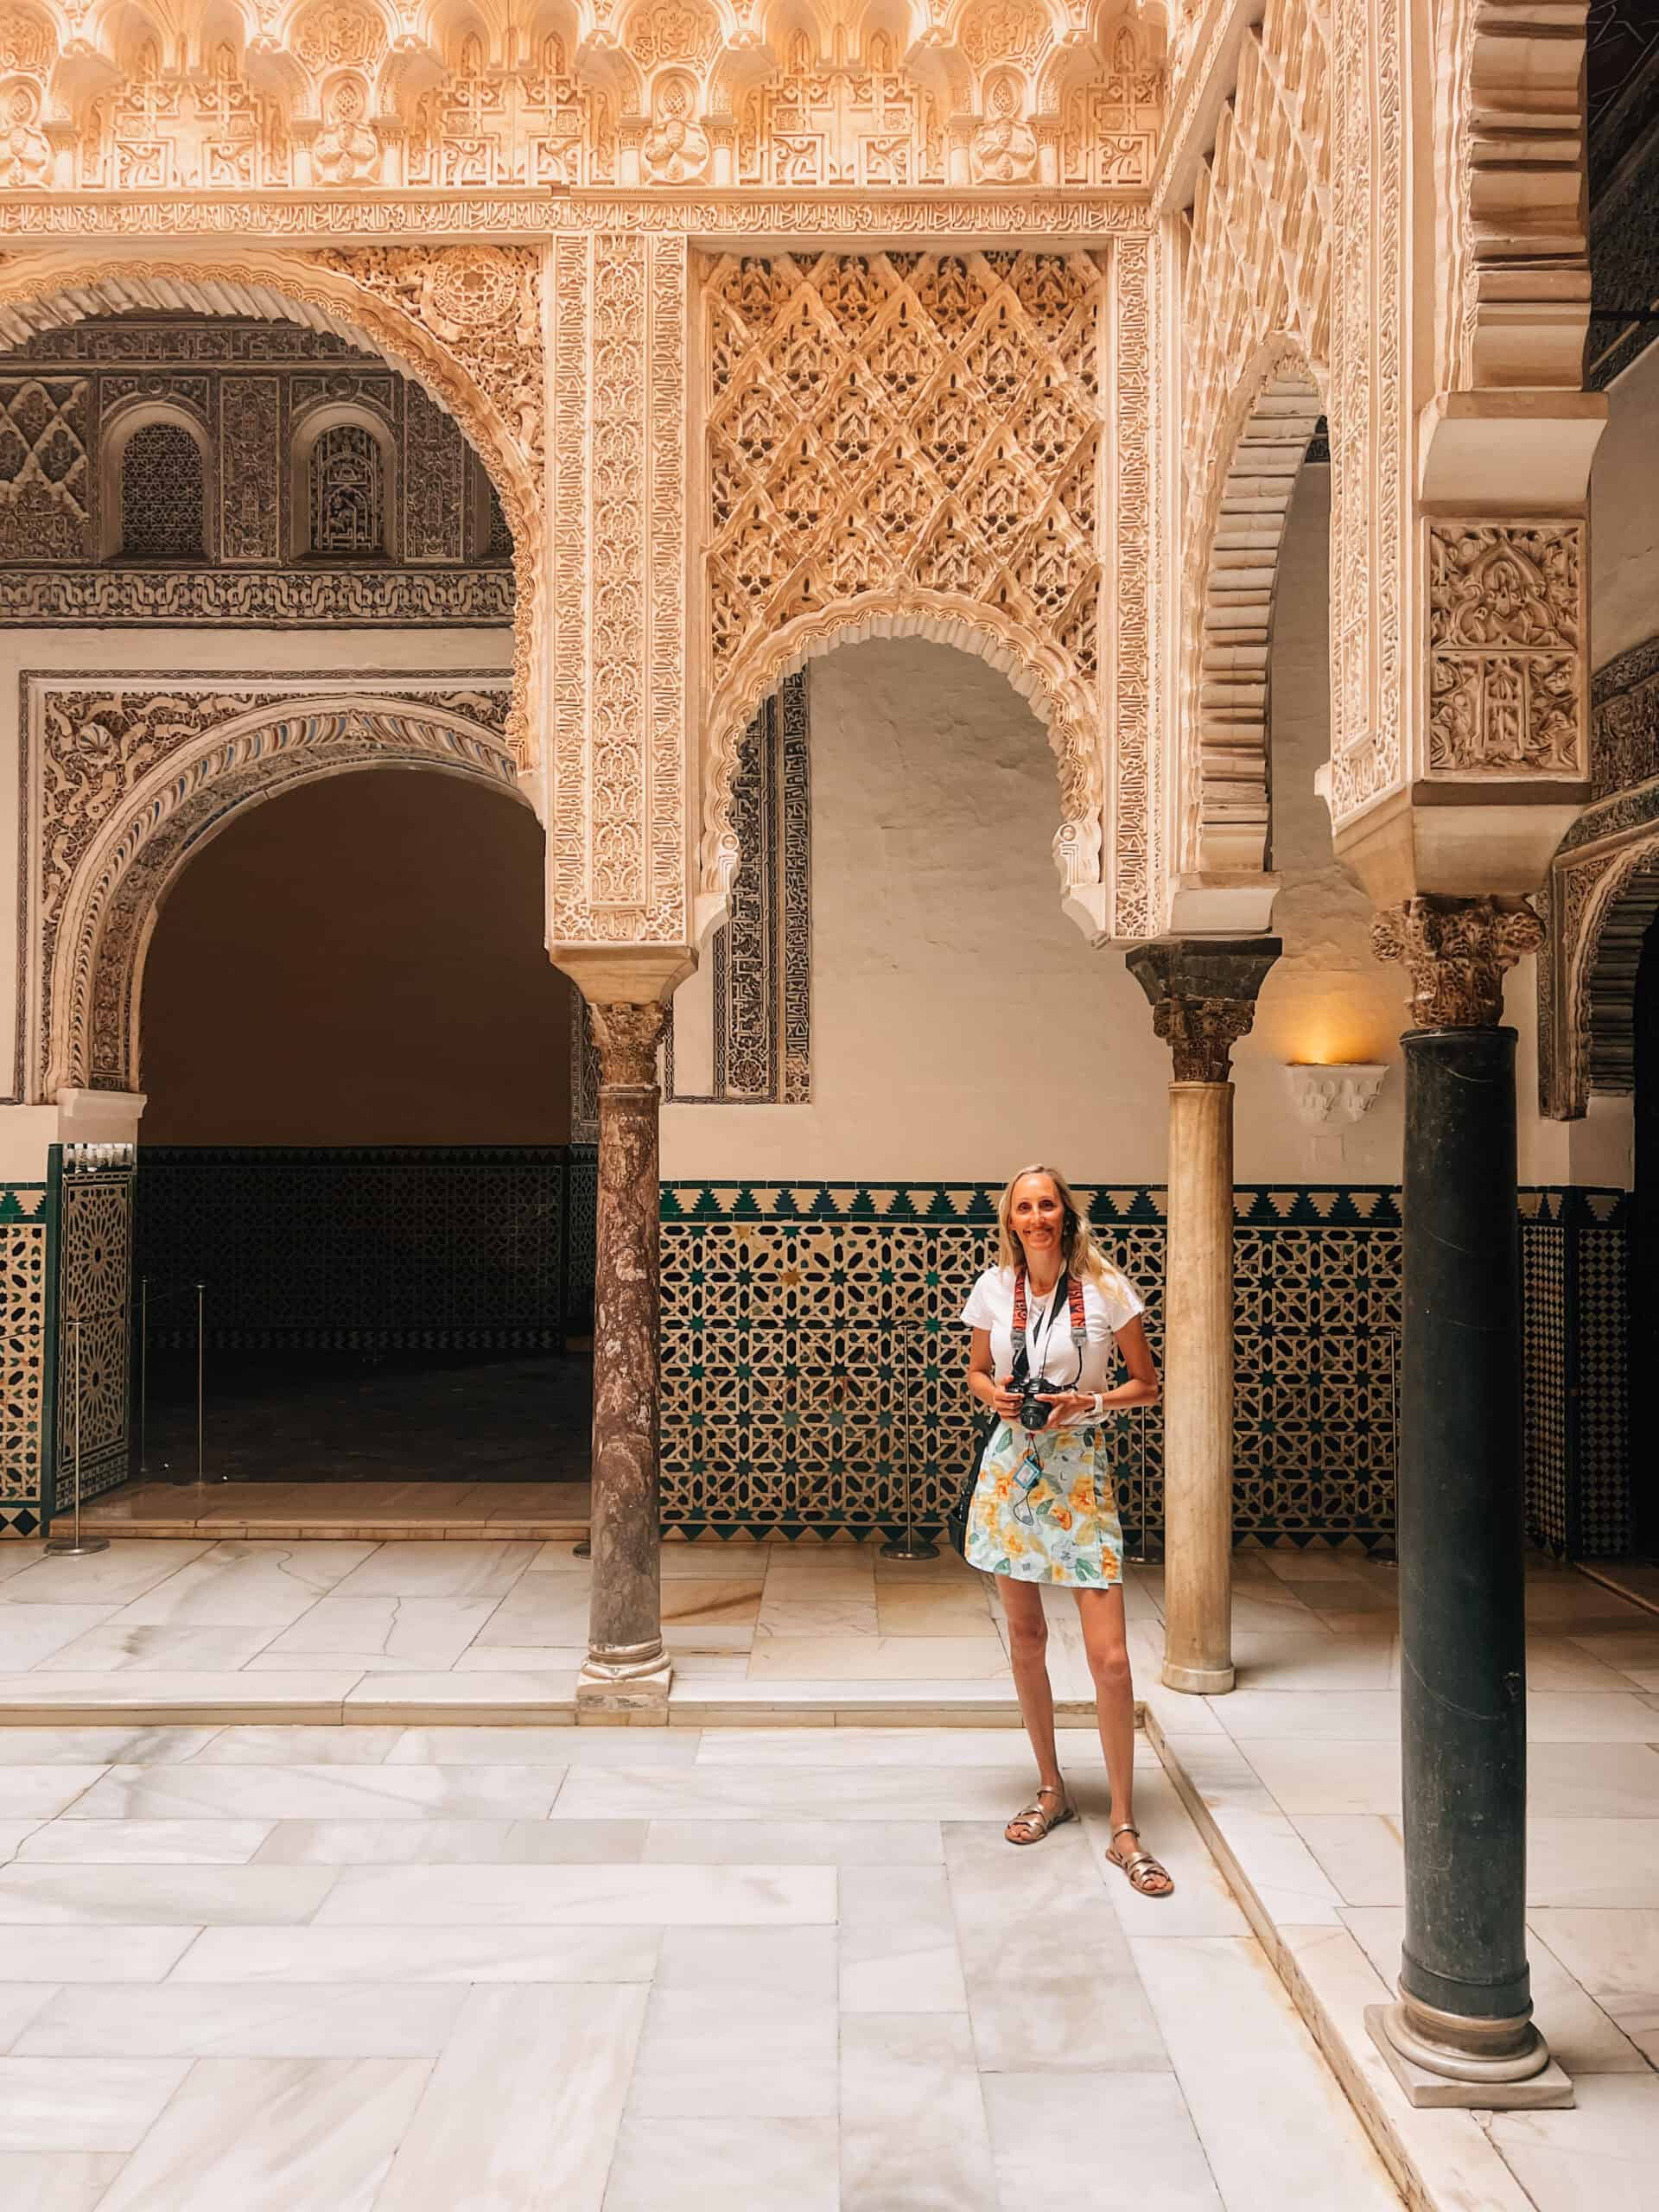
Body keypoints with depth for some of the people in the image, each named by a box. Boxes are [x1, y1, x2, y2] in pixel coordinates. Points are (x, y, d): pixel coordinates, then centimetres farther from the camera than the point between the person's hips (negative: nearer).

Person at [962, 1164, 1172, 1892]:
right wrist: (994, 1393, -7)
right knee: (1025, 1638, 12)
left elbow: (1146, 1384, 0)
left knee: (1109, 1657, -7)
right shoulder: (994, 1287, 1)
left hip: (1081, 1472, -3)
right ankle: (1051, 1789, 32)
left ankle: (1124, 1830, 7)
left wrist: (1093, 1401, -17)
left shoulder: (1106, 1289, -7)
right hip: (1010, 1467, 3)